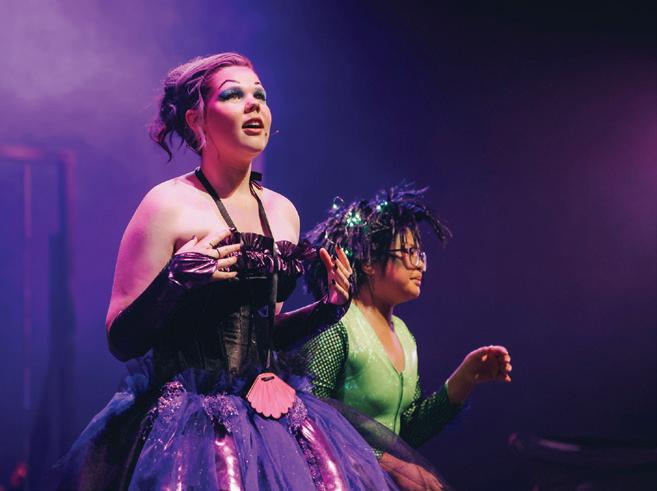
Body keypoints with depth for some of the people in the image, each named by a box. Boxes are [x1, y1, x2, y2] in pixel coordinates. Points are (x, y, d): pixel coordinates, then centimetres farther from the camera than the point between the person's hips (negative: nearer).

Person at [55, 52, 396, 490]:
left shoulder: (283, 212, 12)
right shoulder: (170, 204, -7)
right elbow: (121, 341, -9)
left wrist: (327, 309, 8)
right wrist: (174, 282, -24)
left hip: (273, 414, 6)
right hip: (194, 420, -6)